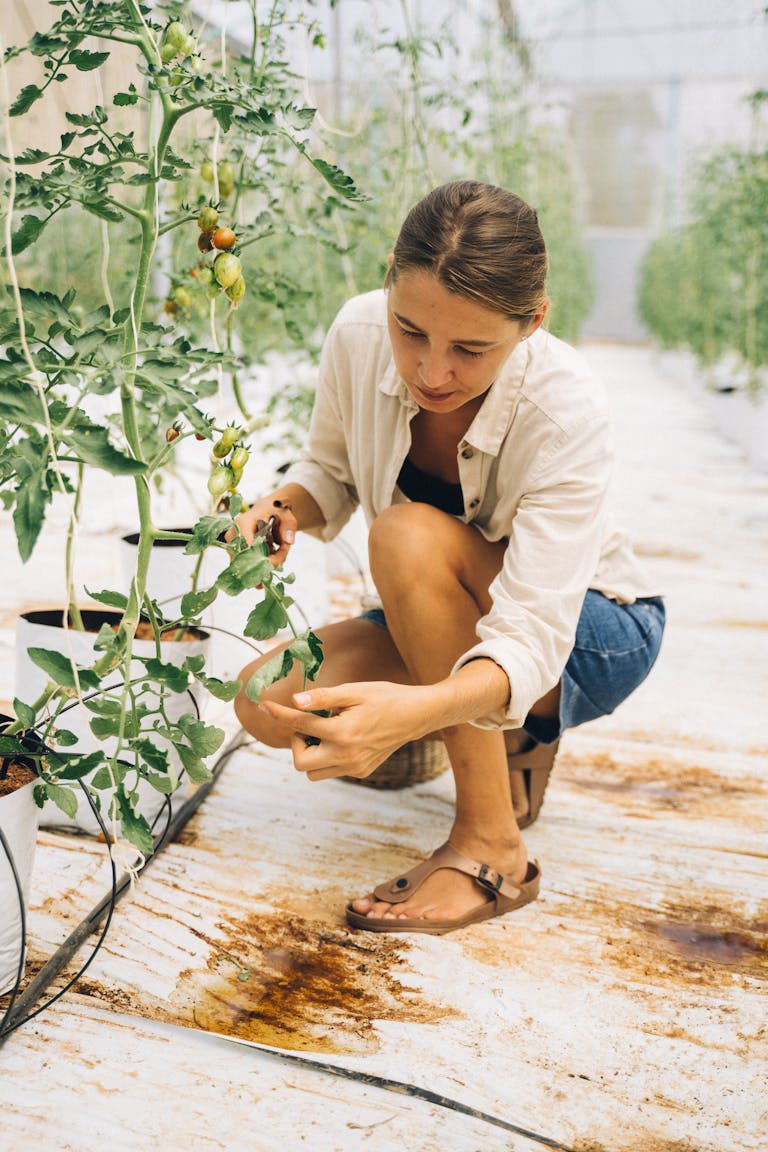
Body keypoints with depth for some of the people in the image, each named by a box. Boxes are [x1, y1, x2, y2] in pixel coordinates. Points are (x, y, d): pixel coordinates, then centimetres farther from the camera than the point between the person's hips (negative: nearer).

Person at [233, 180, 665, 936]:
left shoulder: (564, 409, -33)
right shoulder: (359, 333, -19)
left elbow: (532, 640, -38)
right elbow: (330, 470, -1)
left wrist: (412, 710, -58)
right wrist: (282, 508, -25)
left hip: (590, 636, -5)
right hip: (444, 626, 5)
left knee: (410, 535, -34)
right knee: (269, 705, -18)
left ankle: (492, 847, -23)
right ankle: (508, 747, 6)